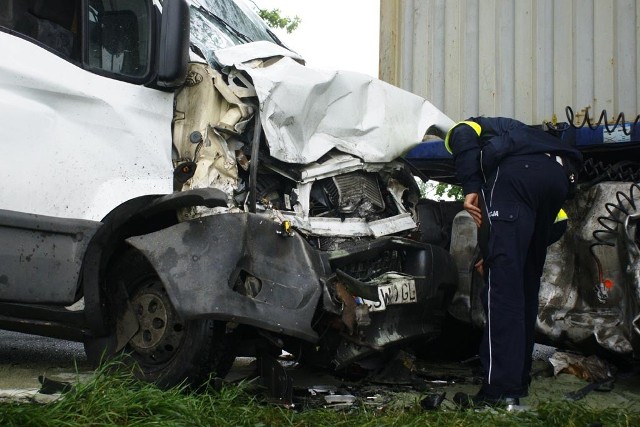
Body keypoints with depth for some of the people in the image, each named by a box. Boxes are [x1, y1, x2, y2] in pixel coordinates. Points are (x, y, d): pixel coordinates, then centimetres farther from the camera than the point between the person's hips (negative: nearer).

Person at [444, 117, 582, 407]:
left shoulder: (462, 130, 30)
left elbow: (465, 137, -3)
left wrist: (470, 189, -10)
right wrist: (496, 253, 37)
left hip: (517, 172, -7)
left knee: (502, 284, -10)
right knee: (526, 283, 15)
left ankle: (501, 389, -16)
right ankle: (519, 380, 21)